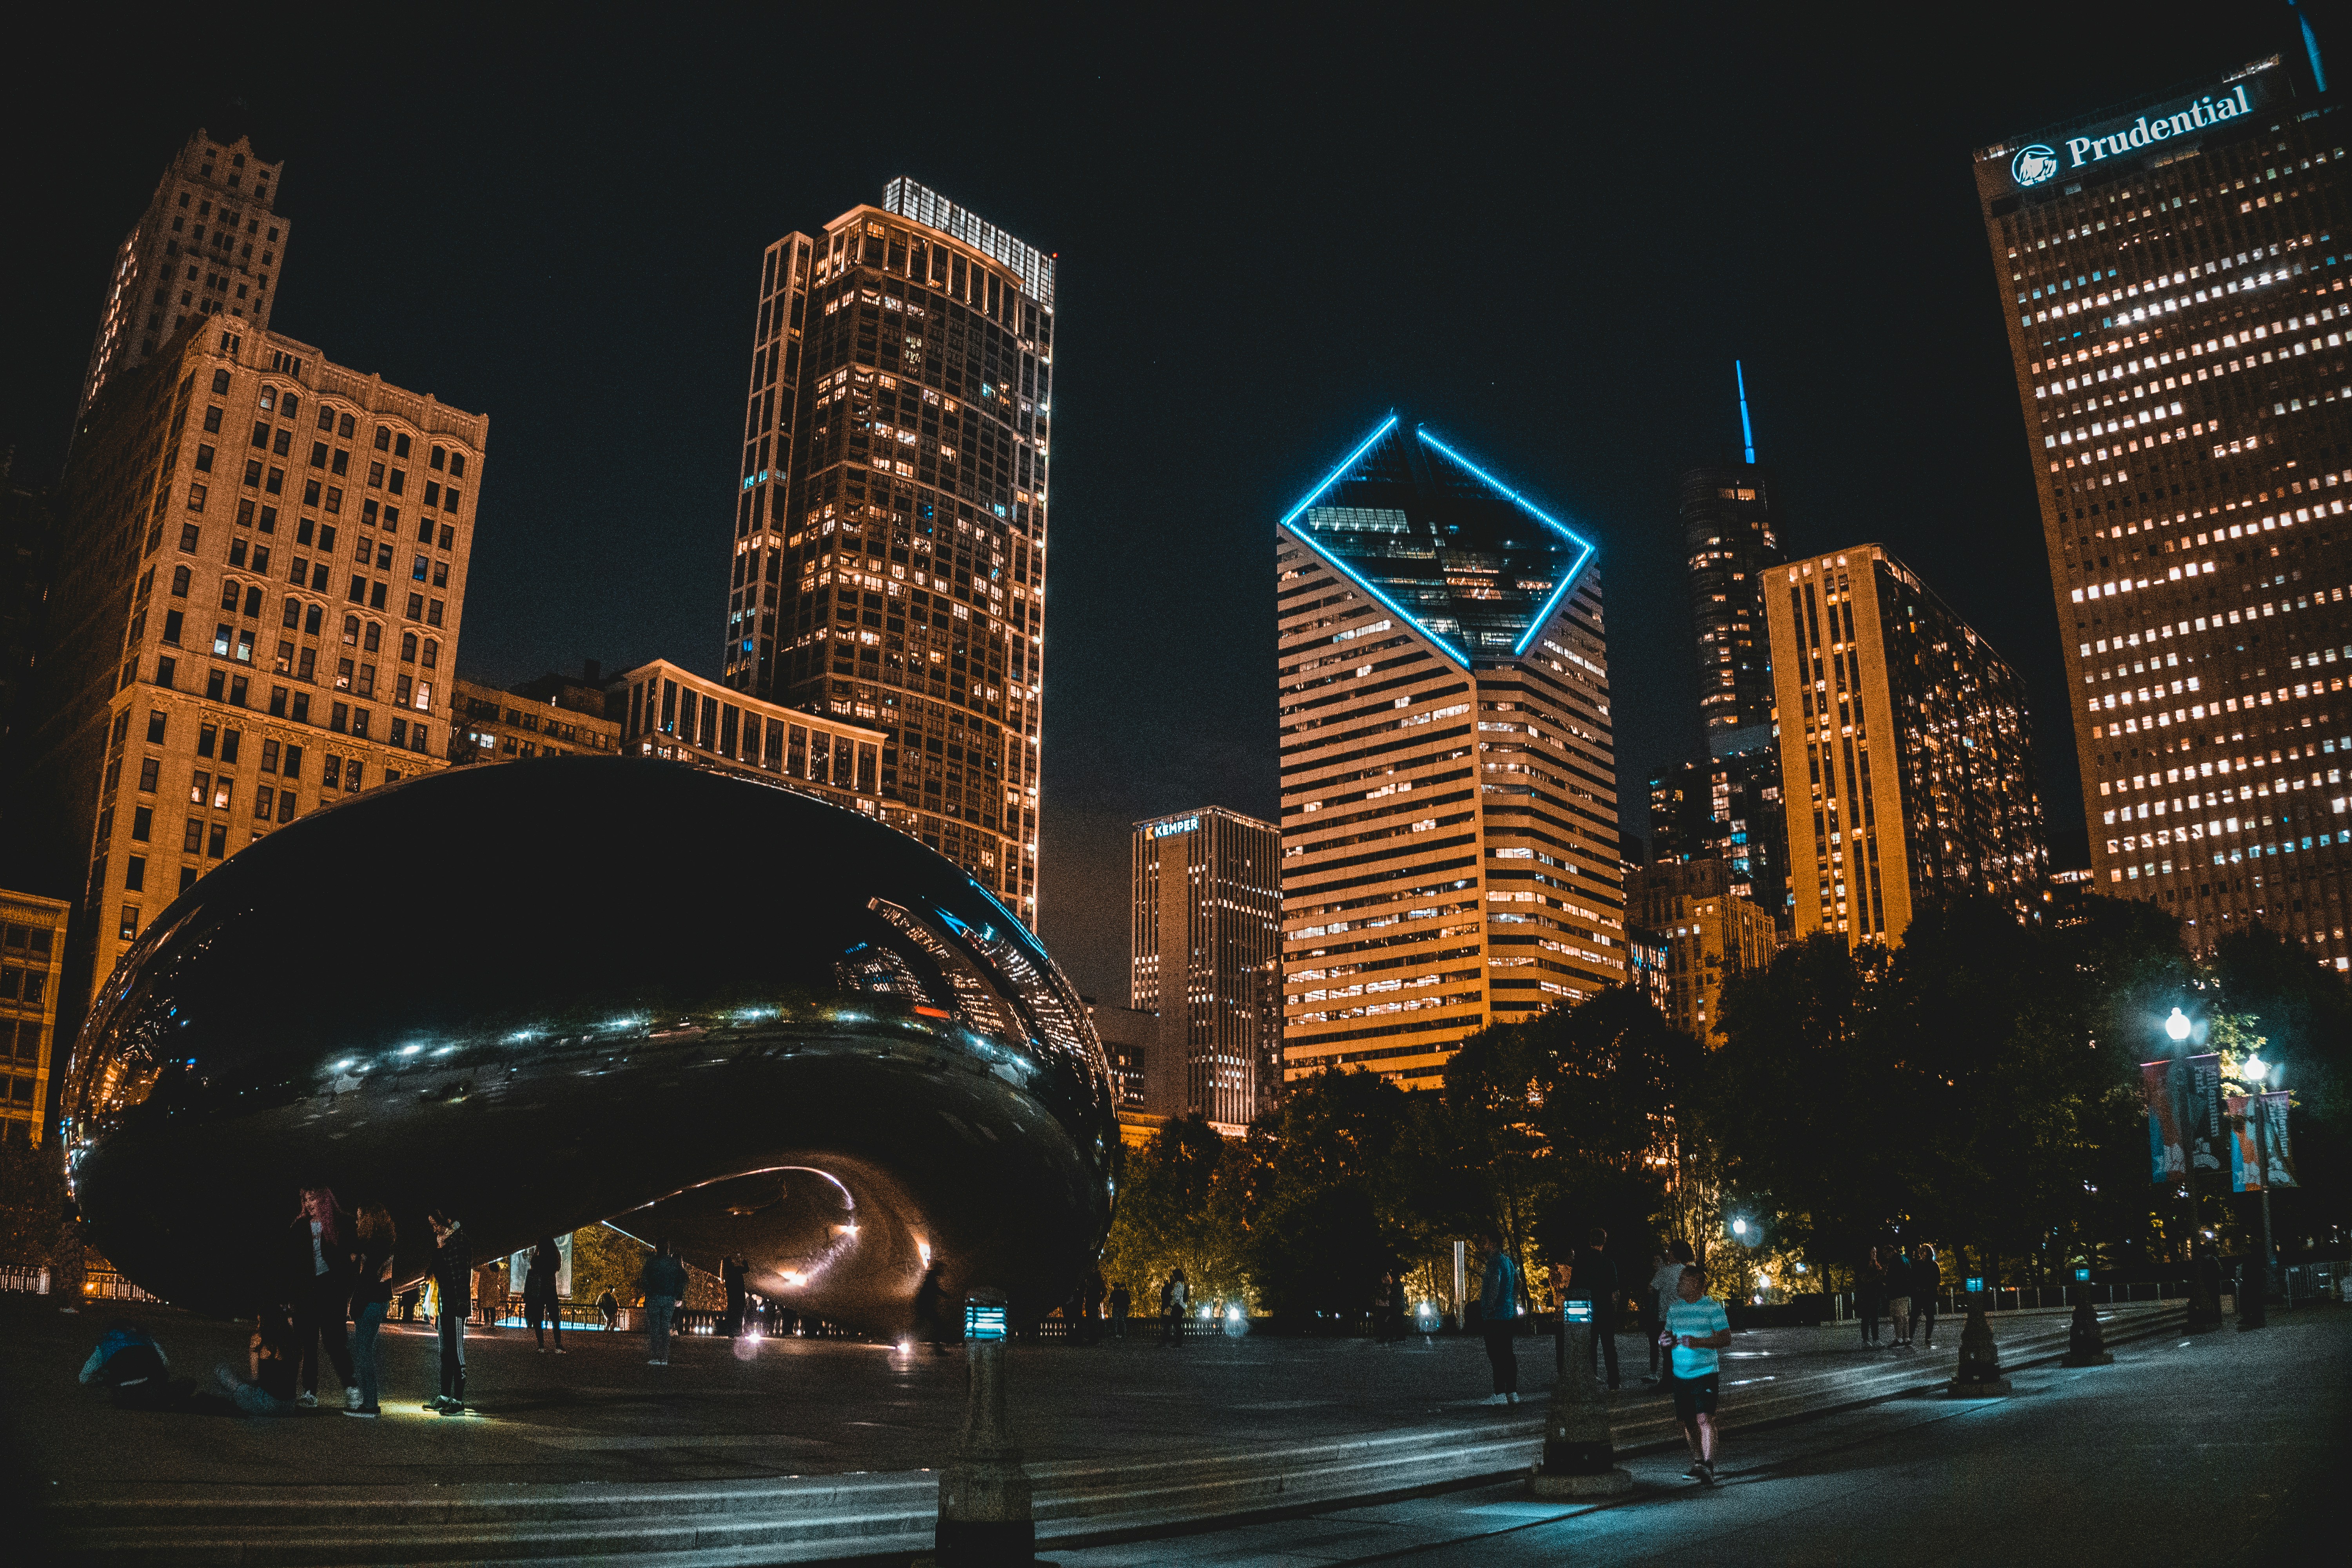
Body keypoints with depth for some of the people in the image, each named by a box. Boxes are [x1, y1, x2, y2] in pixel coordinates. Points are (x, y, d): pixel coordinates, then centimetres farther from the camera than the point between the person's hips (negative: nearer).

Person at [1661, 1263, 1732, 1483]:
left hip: (1705, 1372, -6)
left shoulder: (1713, 1307, -6)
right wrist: (1665, 1341, -3)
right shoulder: (1674, 1309, 11)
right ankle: (1697, 1462, 23)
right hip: (1680, 1374, 6)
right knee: (1688, 1421, 10)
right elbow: (1668, 1334, 21)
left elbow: (1726, 1339, -11)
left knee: (1704, 1418, -16)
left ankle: (1708, 1466, -17)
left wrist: (1698, 1342, -23)